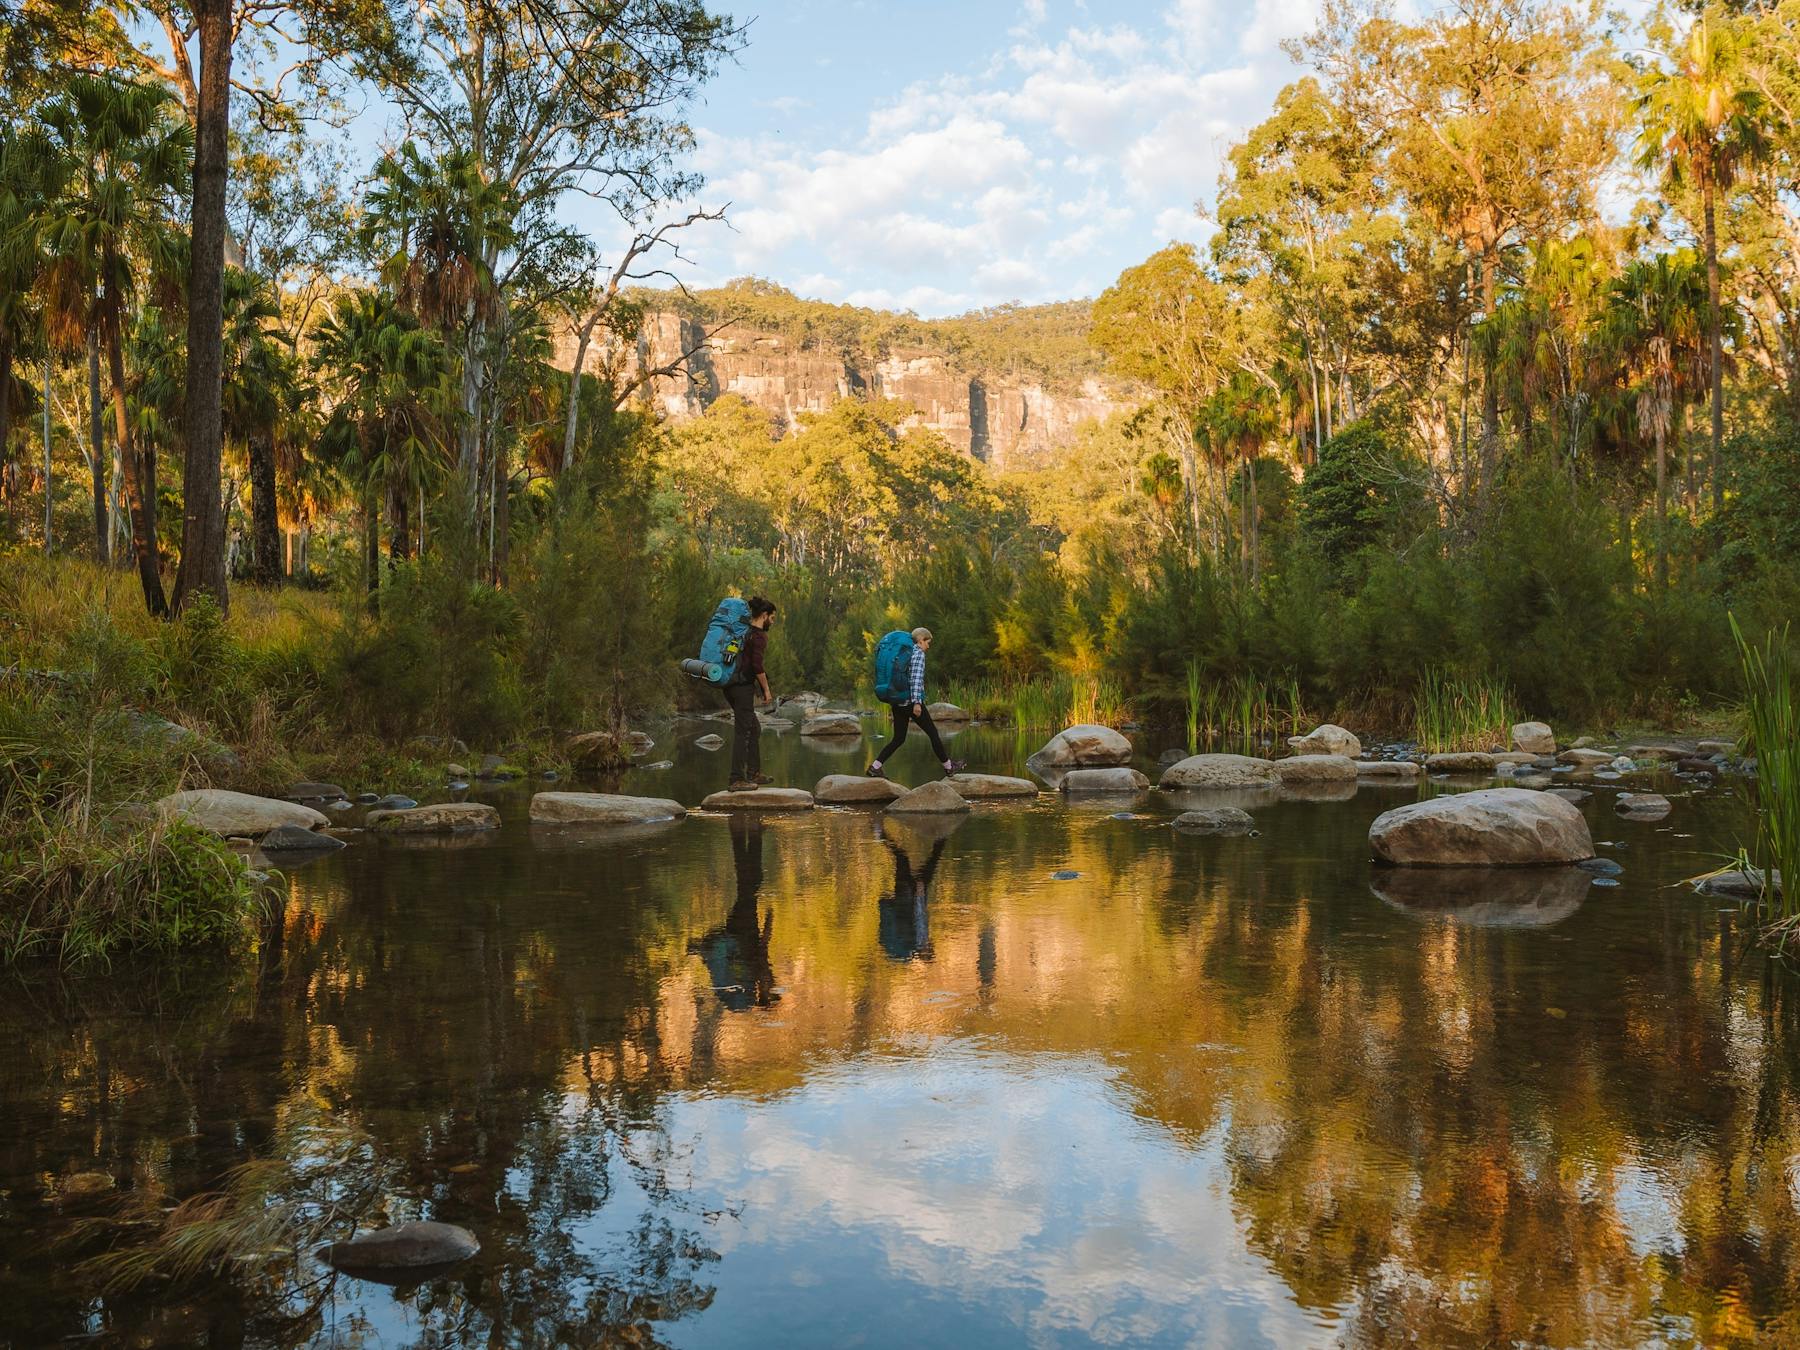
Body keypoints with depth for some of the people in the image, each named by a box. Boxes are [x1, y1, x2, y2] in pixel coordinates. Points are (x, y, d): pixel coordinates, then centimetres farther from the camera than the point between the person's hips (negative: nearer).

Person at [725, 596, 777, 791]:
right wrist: (766, 689, -11)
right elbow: (757, 665, -19)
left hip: (731, 685, 10)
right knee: (742, 732, -7)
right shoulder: (759, 635, -11)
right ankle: (737, 780, -8)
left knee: (754, 728, 18)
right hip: (743, 687, -9)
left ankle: (754, 773, 24)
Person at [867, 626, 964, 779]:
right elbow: (916, 678, -19)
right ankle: (948, 766, 18)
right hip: (911, 701, -8)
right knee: (933, 733, 7)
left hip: (897, 702, 8)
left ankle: (875, 766, 0)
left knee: (898, 739, 11)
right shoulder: (918, 653, -8)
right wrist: (917, 702, -24)